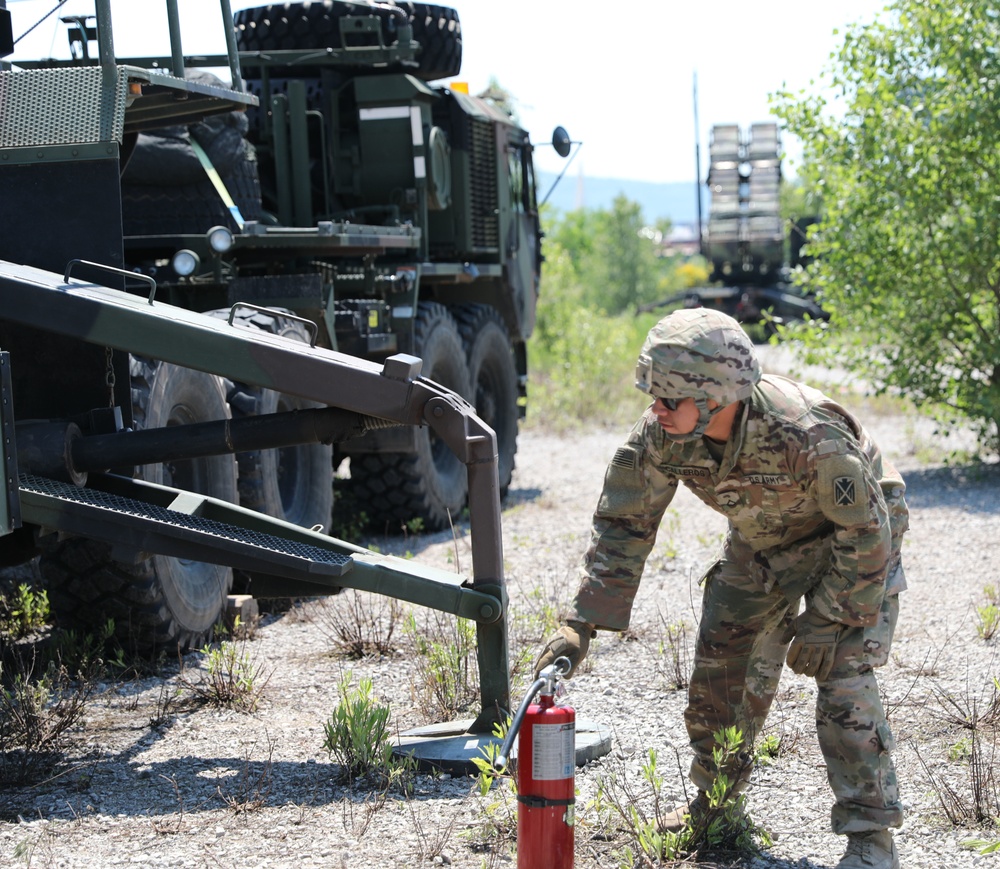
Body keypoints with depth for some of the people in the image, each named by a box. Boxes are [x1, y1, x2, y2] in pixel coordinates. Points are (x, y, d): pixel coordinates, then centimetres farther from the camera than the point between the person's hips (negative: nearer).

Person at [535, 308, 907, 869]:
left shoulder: (807, 434, -42)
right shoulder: (660, 434, -25)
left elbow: (866, 530, -28)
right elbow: (623, 522, -14)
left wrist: (827, 621, -24)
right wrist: (582, 624, -21)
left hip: (848, 535, -6)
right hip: (761, 540, 6)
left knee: (842, 675, -17)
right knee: (720, 663, 6)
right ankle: (716, 801, 27)